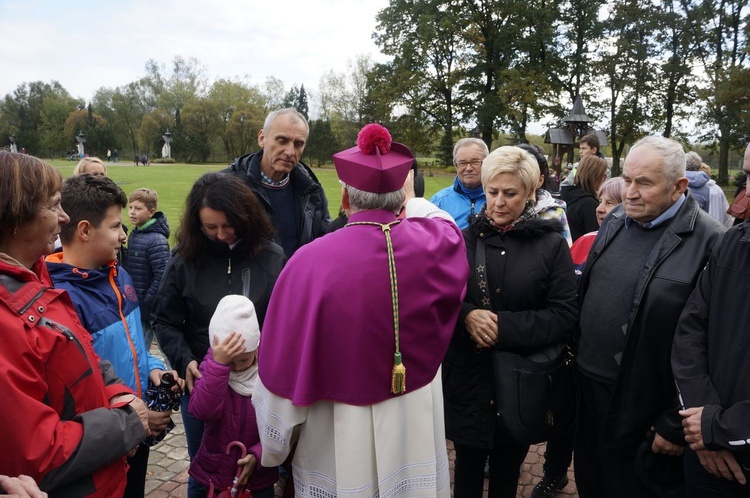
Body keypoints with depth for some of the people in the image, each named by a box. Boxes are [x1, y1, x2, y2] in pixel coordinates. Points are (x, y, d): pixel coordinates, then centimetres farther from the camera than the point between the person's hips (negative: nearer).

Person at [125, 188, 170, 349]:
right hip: (132, 307, 7)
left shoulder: (157, 240, -17)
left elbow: (161, 277, -21)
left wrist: (145, 304, -17)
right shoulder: (133, 234, 8)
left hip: (148, 310, -7)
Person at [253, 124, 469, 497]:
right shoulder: (434, 246, -14)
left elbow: (284, 367, -14)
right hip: (415, 433, 3)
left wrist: (273, 446, 1)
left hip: (338, 439, -2)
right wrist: (410, 203, 30)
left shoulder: (311, 261, -22)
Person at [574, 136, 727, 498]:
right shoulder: (616, 221, 3)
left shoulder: (709, 243, -19)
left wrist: (677, 425, -14)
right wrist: (575, 356, 11)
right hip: (587, 389, 6)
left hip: (642, 413, -6)